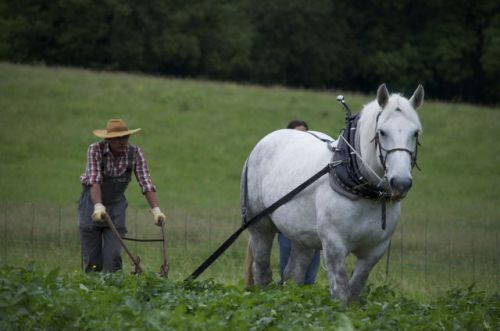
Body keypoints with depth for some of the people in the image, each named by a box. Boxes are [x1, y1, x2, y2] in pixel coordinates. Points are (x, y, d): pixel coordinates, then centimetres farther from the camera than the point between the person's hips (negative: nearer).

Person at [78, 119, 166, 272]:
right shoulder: (95, 150, -20)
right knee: (92, 257, 1)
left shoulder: (135, 153, -13)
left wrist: (156, 209, -31)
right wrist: (98, 206, -45)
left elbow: (146, 183, -19)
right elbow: (94, 180, -31)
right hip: (92, 201, -1)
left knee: (113, 255, -9)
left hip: (116, 203, 2)